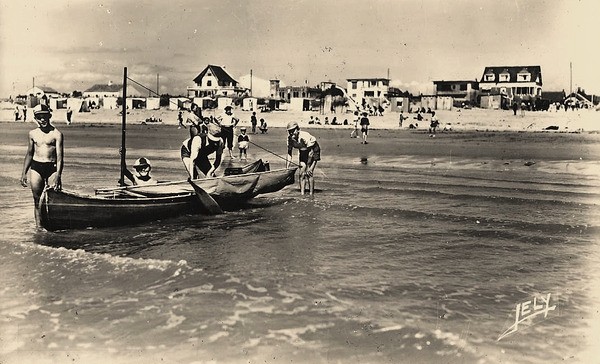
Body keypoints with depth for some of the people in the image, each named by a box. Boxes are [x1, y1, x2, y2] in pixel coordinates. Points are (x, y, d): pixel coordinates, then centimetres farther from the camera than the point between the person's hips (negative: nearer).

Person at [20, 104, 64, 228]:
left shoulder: (56, 134, -3)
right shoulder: (33, 134, 10)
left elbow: (59, 156, -10)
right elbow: (29, 154, 19)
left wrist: (58, 175, -21)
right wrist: (24, 173, 15)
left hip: (52, 167, -3)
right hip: (36, 167, 3)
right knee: (37, 200, 4)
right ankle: (38, 226, 9)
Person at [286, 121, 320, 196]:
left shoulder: (305, 136, -35)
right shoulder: (290, 138, -17)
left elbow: (311, 152, -29)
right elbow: (289, 153, -7)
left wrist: (309, 167, -27)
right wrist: (287, 168, -12)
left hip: (313, 149, -6)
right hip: (302, 151, 6)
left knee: (309, 173, -16)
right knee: (302, 173, -4)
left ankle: (311, 194, -10)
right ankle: (302, 193, 0)